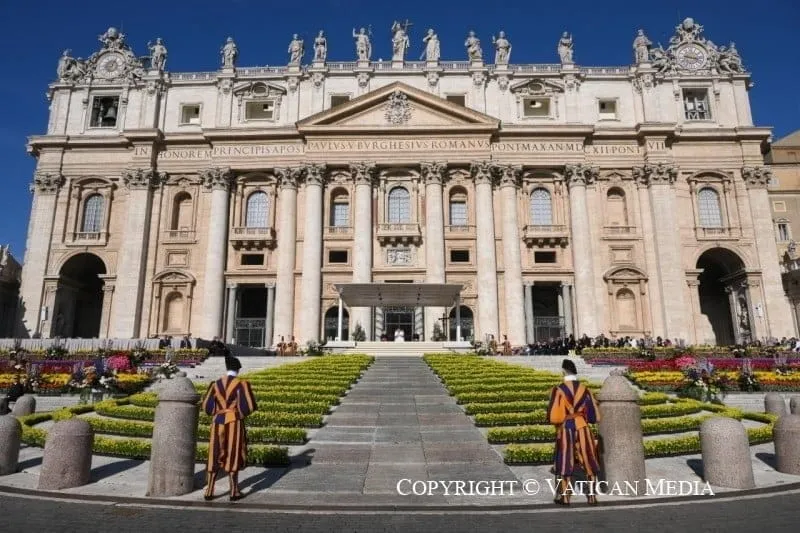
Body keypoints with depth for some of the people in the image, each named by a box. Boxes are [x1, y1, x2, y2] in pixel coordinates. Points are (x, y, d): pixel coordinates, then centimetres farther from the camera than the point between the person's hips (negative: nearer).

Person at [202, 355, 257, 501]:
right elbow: (249, 406, -12)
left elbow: (206, 406, 6)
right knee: (233, 456, 5)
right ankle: (234, 492, 10)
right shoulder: (241, 384, -9)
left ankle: (209, 492, 13)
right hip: (235, 423, -3)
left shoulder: (216, 384, 3)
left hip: (218, 422, 3)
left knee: (215, 456, 11)